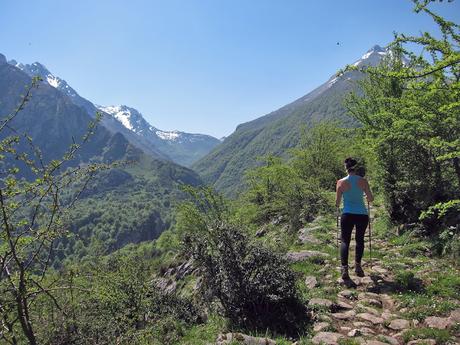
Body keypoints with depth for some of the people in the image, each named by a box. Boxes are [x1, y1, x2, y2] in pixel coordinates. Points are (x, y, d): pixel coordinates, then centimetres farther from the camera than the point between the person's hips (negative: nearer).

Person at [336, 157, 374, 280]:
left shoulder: (341, 182, -4)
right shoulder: (363, 181, -3)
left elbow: (337, 203, 0)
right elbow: (371, 199, 2)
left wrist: (337, 207, 23)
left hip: (347, 215, -1)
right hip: (362, 215, 1)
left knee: (345, 241, 5)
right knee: (360, 240, 19)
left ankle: (344, 268, -9)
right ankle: (357, 265, 14)